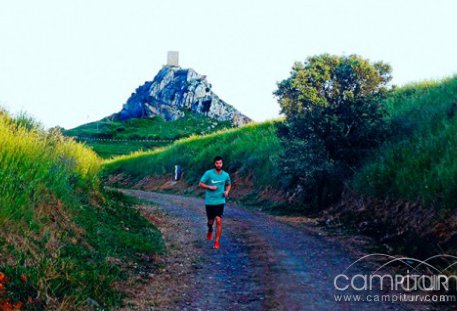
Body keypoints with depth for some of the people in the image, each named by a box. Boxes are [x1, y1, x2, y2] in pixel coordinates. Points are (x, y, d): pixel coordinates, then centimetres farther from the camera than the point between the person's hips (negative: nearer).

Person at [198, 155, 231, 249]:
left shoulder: (226, 175, 1)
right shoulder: (208, 173, -8)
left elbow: (229, 184, 18)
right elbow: (201, 184, -5)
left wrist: (227, 191, -1)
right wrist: (209, 187, -20)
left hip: (220, 201, 1)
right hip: (209, 202, 0)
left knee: (219, 221, -13)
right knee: (210, 221, 11)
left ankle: (217, 242, -4)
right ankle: (210, 231, 48)